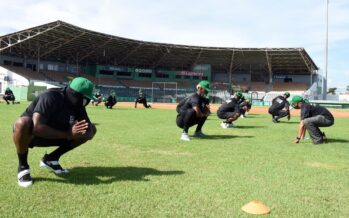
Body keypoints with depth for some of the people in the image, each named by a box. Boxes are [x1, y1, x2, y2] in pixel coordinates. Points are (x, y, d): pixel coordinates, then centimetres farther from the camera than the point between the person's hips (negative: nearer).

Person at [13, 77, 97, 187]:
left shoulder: (76, 104, -10)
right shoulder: (50, 97, -30)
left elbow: (89, 129, -9)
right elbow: (37, 127, -41)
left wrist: (74, 134, -31)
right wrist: (68, 134, -38)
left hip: (53, 135, 6)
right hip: (29, 134, -6)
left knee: (92, 129, -5)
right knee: (23, 122, -42)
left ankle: (51, 159, 4)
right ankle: (23, 166, -16)